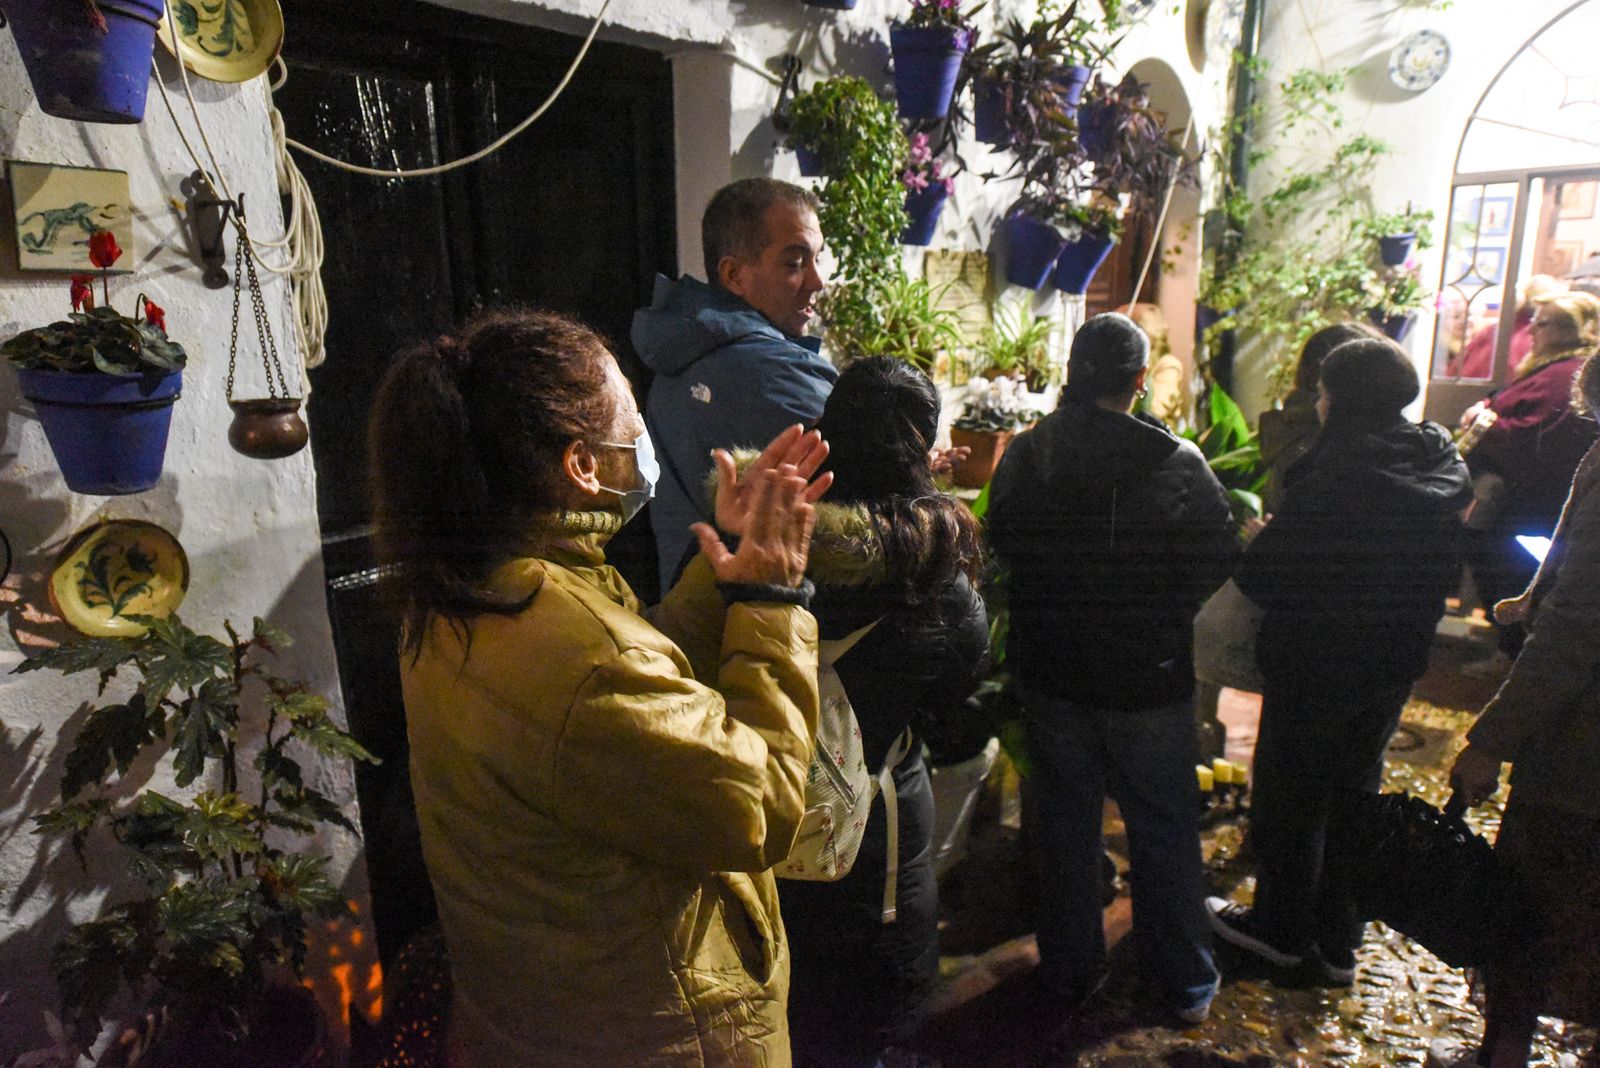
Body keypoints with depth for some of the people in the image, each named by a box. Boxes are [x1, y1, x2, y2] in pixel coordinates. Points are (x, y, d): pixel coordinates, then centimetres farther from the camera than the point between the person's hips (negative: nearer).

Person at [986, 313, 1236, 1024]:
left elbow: (1001, 545, 4)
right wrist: (1161, 615, 8)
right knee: (1164, 830, 14)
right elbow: (1217, 559, -8)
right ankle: (1186, 984, 29)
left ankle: (1069, 968, 32)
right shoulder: (1175, 461, -17)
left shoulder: (1023, 454, -9)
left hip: (1050, 671, 3)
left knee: (1064, 823, 18)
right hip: (1148, 677, -2)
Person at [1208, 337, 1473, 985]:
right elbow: (1445, 575, 9)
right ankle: (1337, 942, 32)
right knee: (1353, 791, 20)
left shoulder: (1339, 477, -25)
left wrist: (1248, 544, -4)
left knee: (1288, 796, 12)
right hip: (1394, 665, 8)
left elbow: (1262, 576, -23)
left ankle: (1281, 929, 30)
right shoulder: (1446, 470, 0)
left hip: (1315, 664, -7)